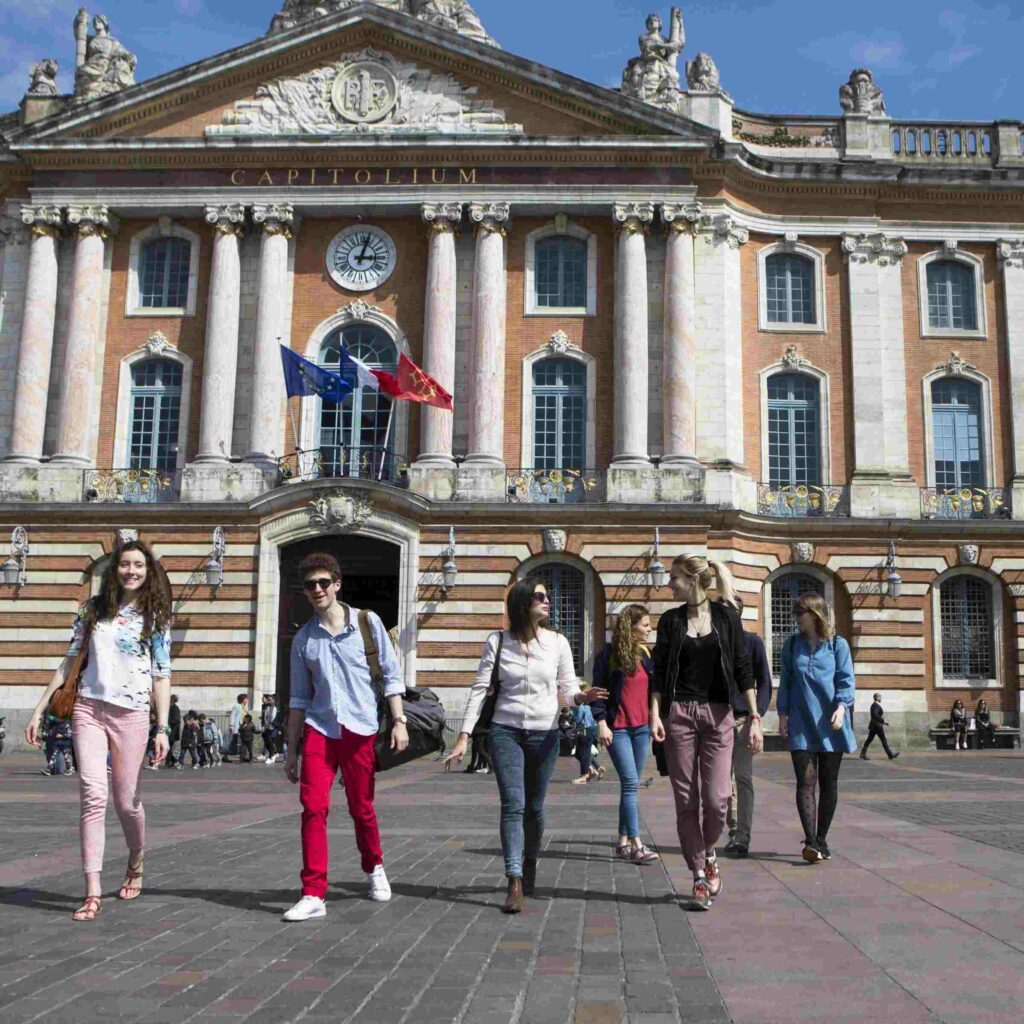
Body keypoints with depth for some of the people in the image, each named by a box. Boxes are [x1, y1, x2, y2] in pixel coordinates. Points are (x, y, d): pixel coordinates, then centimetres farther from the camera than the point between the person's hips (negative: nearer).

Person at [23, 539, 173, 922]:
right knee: (93, 796, -11)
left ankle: (135, 865, 33)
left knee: (127, 801, 4)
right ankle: (92, 893, -10)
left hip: (131, 715, -1)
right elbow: (69, 663, 12)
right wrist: (39, 710, 9)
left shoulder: (155, 618, 4)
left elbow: (161, 677, 2)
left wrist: (162, 728, -6)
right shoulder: (93, 610, 9)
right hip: (89, 709, 1)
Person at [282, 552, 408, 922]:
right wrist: (291, 750, 13)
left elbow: (391, 675, 4)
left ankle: (374, 868, 33)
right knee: (313, 807, -11)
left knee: (362, 809, 6)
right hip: (319, 729, 2)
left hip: (359, 729, -1)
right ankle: (313, 895, -6)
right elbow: (299, 699, 14)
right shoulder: (303, 638, 9)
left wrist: (399, 721, -4)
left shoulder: (367, 623, 2)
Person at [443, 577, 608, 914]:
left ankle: (530, 867, 31)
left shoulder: (558, 642, 1)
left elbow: (568, 690, 3)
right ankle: (515, 884, -16)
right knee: (513, 804, -12)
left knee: (534, 807, 9)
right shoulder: (498, 641, -2)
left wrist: (583, 696, -22)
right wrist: (464, 737, -6)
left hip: (544, 734, 1)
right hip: (506, 731, -1)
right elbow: (479, 689, -1)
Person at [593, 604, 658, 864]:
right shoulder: (609, 654, -6)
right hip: (617, 728, -6)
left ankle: (623, 841, 16)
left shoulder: (646, 654, 11)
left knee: (630, 785, 9)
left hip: (641, 727, 6)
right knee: (631, 783, -13)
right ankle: (636, 845, -14)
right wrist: (601, 723, -14)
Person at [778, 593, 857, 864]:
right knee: (806, 781, -10)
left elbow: (846, 680, -2)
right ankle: (811, 841, -16)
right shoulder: (793, 644, 10)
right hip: (801, 722, 1)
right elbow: (785, 680, 13)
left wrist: (841, 707, -18)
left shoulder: (837, 645, 3)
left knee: (828, 783, 7)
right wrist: (782, 714, 6)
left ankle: (821, 839, 19)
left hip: (830, 723, -1)